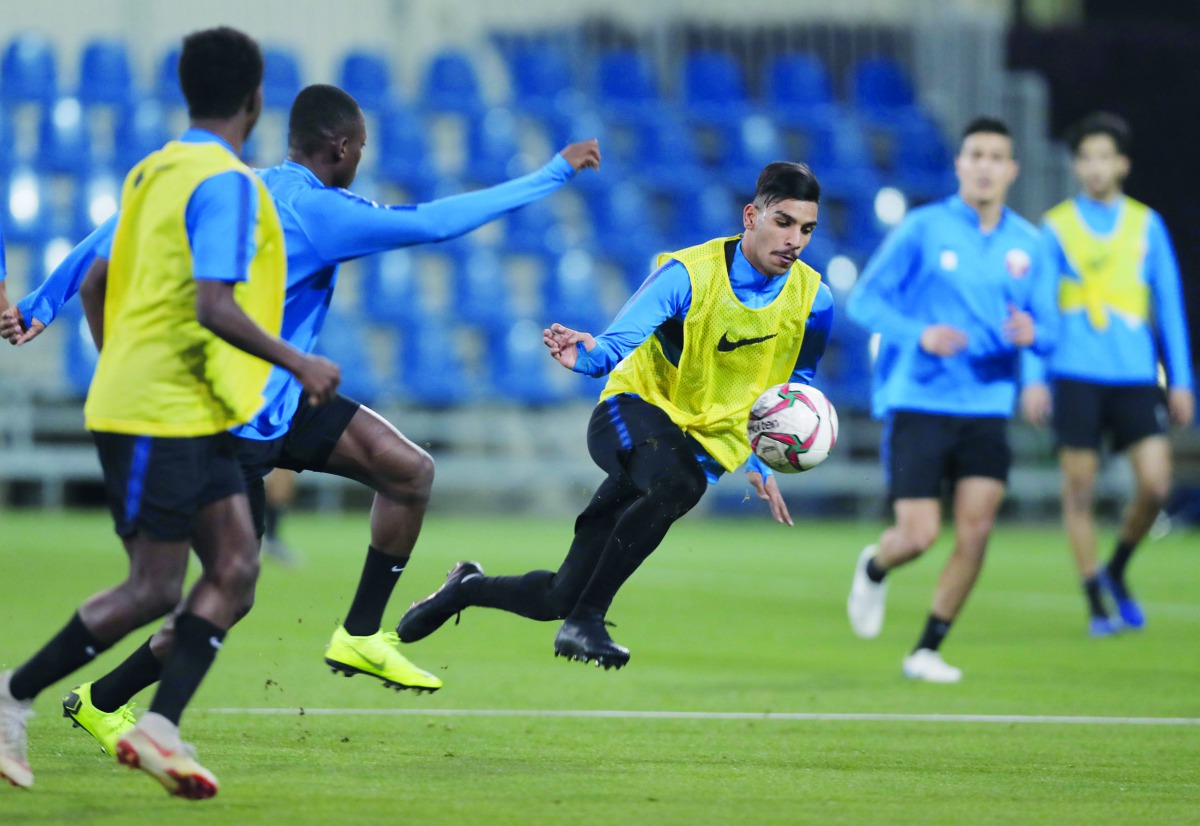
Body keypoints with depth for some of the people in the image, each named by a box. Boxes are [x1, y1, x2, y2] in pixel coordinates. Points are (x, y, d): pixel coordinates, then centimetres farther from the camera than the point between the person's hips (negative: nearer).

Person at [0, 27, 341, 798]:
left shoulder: (152, 174, 14)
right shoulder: (228, 182, -14)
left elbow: (95, 288, 19)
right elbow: (213, 307, -24)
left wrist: (124, 370, 29)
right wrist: (299, 364, -16)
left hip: (193, 420, 9)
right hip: (164, 417, -9)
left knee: (235, 569, 2)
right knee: (154, 588, -5)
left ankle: (160, 726, -4)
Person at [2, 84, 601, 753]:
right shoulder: (314, 210, -20)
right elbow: (433, 223, -23)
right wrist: (555, 175, -17)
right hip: (238, 421, -10)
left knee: (411, 471, 5)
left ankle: (361, 635, 13)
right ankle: (101, 702, 14)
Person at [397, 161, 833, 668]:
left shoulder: (813, 300, -4)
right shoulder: (688, 274, -15)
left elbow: (798, 388, 14)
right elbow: (617, 344, -22)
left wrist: (760, 463, 4)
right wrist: (586, 355, -46)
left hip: (704, 447, 4)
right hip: (635, 413, -4)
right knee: (672, 481, -43)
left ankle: (468, 588, 29)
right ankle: (585, 622, -28)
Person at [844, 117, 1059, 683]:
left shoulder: (1026, 243, 8)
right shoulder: (922, 229, -4)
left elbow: (1046, 330, 12)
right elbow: (863, 300, -3)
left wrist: (1030, 334, -13)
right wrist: (919, 334, -20)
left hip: (986, 408, 3)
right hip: (917, 402, -3)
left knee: (975, 530, -9)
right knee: (919, 535, -9)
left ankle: (928, 650, 5)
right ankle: (875, 568, 28)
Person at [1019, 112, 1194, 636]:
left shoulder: (1146, 225, 10)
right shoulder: (1056, 227, 6)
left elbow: (1169, 306, 13)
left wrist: (1181, 381, 9)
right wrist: (1033, 378, -3)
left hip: (1135, 377, 1)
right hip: (1076, 376, -1)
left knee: (1155, 485, -9)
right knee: (1080, 490, -3)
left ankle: (1116, 573, 16)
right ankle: (1097, 606, 7)